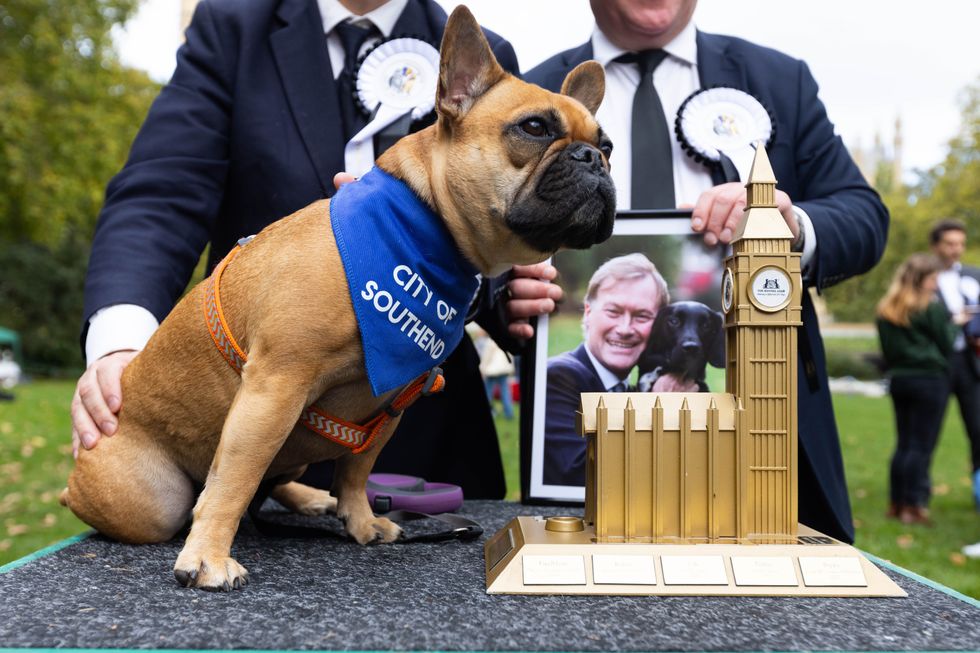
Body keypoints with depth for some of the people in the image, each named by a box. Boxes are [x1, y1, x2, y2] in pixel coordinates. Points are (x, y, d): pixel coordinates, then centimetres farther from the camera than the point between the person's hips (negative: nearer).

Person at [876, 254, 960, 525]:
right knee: (922, 445, -2)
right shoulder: (932, 309, -12)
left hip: (898, 379, 6)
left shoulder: (886, 310, 8)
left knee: (904, 442, 13)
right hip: (930, 380, -6)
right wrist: (953, 323, 8)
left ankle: (896, 502, 16)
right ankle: (913, 506, -1)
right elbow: (946, 346, -6)